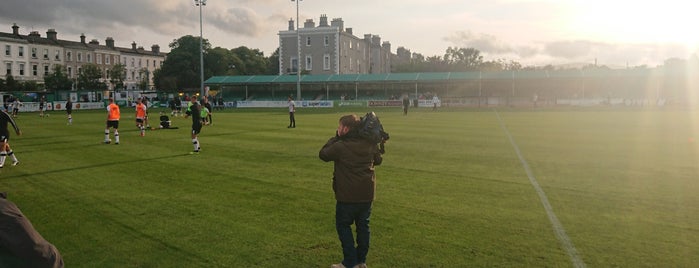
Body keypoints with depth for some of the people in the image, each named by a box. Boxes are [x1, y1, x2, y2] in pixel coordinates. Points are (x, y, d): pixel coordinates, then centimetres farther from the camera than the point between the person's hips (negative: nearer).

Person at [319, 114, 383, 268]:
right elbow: (378, 160, 16)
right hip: (367, 194, 5)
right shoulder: (370, 144, 0)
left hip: (347, 196, -5)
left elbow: (323, 155, 1)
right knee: (363, 226, 15)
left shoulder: (340, 146, -16)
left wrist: (335, 138, 4)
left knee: (343, 226, 8)